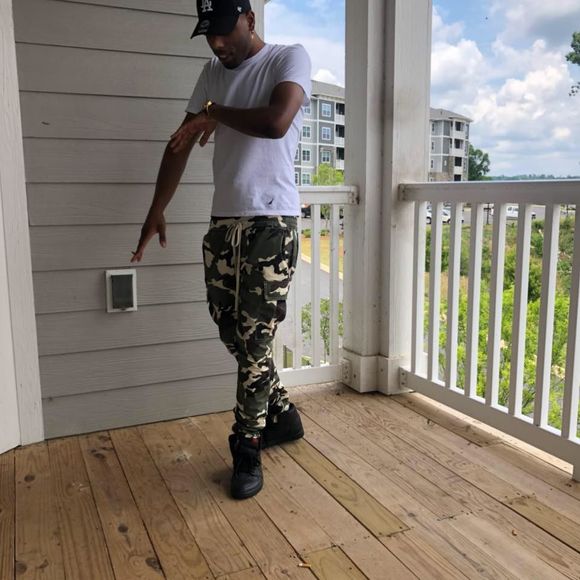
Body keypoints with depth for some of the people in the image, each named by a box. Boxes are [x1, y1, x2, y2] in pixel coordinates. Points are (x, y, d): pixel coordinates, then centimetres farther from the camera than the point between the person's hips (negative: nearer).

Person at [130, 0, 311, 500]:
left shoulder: (290, 58, -2)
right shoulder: (213, 73, 16)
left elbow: (276, 122, -21)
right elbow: (182, 144, 16)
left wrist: (216, 114, -5)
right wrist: (156, 211, 14)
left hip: (272, 222, -6)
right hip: (223, 221, 7)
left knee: (255, 338, -5)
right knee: (231, 331, 10)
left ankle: (247, 450, 10)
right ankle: (282, 415, 30)